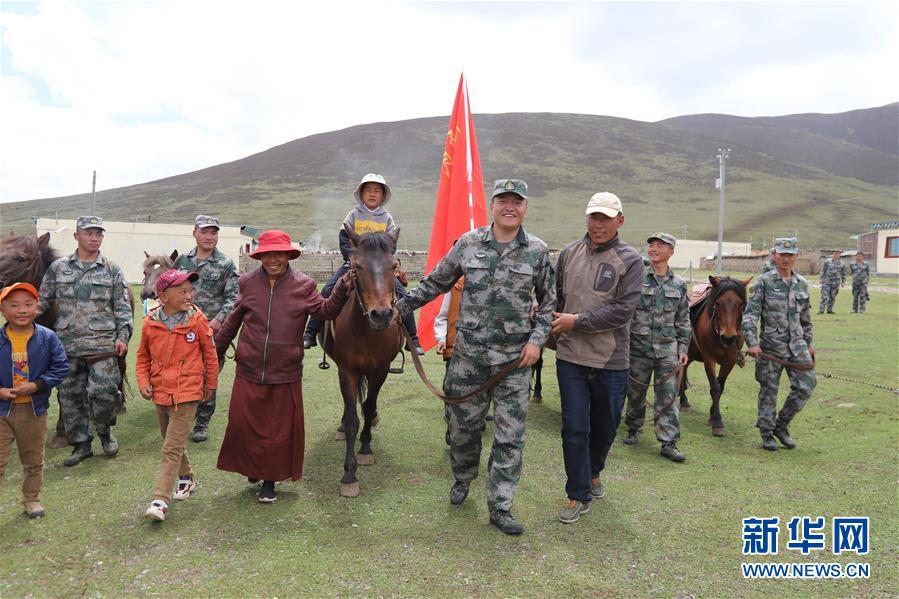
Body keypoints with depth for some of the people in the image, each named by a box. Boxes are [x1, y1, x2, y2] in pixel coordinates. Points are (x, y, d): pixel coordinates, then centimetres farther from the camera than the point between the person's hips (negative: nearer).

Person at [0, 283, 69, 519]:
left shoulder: (47, 338, -8)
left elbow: (61, 367, -7)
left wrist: (36, 385, -18)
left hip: (34, 410, 1)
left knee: (33, 460, 17)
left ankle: (31, 498, 37)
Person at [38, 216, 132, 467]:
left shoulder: (113, 270, 3)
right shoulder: (58, 268, 8)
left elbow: (122, 309, 3)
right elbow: (43, 301, 13)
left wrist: (122, 337, -7)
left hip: (103, 344, -2)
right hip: (67, 344, 3)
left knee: (104, 391, -9)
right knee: (70, 395, 8)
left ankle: (105, 432, 19)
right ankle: (81, 444, 22)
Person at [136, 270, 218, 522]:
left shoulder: (197, 320, -11)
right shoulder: (150, 323, -4)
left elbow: (210, 354, 1)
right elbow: (143, 357, 11)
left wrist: (211, 385, 8)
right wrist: (143, 382, -3)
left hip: (187, 394, -4)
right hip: (160, 394, 4)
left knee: (172, 448, -8)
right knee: (172, 442, 21)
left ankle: (160, 500, -5)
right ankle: (186, 478, 42)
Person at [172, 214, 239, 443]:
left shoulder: (226, 265, -3)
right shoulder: (182, 261, 9)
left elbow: (233, 298, -8)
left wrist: (219, 320, -20)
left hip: (212, 330, -3)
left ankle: (202, 423, 16)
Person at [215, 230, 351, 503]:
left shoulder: (303, 285, -3)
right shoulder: (248, 282, 1)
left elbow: (325, 311, -8)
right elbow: (232, 322, 11)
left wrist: (342, 288, -23)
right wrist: (215, 352, 18)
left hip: (285, 373, -1)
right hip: (249, 370, 1)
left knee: (281, 428, 9)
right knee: (243, 424, 10)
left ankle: (270, 479, 27)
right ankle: (253, 468, 37)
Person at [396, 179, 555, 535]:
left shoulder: (537, 251, 0)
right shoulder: (468, 243, 0)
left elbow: (548, 302, 8)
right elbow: (436, 282, 10)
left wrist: (537, 339, -4)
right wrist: (402, 305, 6)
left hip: (515, 358, 0)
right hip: (469, 353, 1)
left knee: (510, 435, 4)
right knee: (463, 423, 13)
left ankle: (500, 507, 18)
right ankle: (463, 478, 41)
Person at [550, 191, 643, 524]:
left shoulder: (630, 259, -7)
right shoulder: (569, 253, 3)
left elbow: (624, 309, -16)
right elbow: (555, 296, 13)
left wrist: (578, 321, -17)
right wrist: (556, 327, 1)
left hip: (610, 360, -1)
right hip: (570, 357, 1)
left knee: (605, 426, 17)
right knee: (574, 428, 1)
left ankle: (593, 472, 44)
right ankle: (579, 495, 16)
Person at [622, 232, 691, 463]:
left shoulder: (679, 284, 6)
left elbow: (683, 320, 11)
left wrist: (683, 348, 6)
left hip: (668, 350, 1)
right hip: (639, 347, -1)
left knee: (668, 396, 0)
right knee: (635, 392, 12)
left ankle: (668, 442, 6)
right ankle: (633, 429, 31)